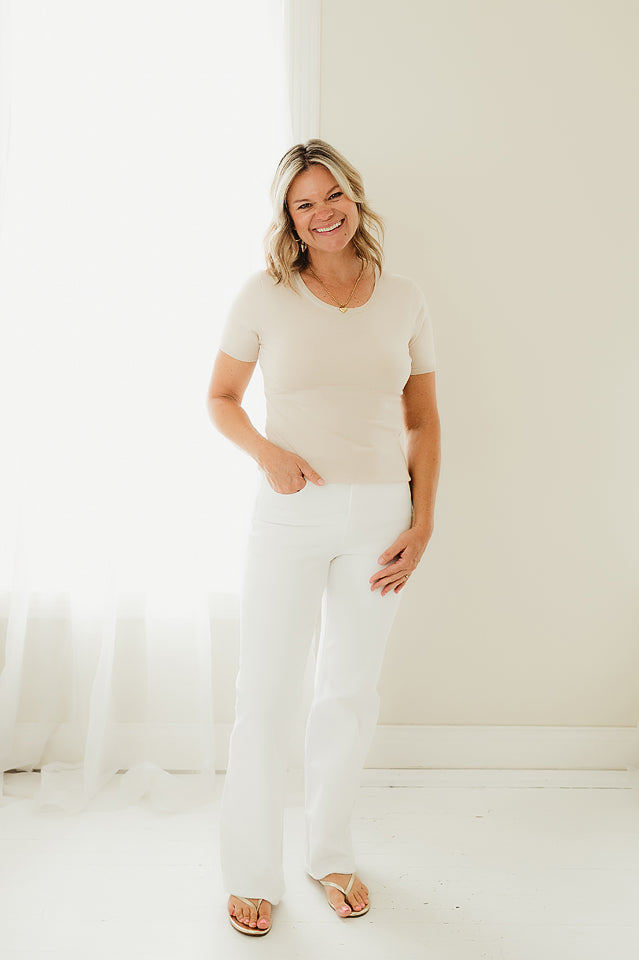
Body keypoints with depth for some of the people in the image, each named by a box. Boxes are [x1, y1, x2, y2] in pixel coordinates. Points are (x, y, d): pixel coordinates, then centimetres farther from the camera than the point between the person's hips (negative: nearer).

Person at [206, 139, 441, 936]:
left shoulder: (403, 300, 4)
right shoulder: (264, 297, -2)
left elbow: (423, 420, 7)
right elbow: (220, 398, 7)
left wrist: (422, 524, -1)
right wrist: (266, 451, -13)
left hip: (379, 514, 2)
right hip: (291, 513, -2)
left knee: (352, 692, 13)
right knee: (266, 695, 3)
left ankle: (330, 852, 34)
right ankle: (251, 872, 22)